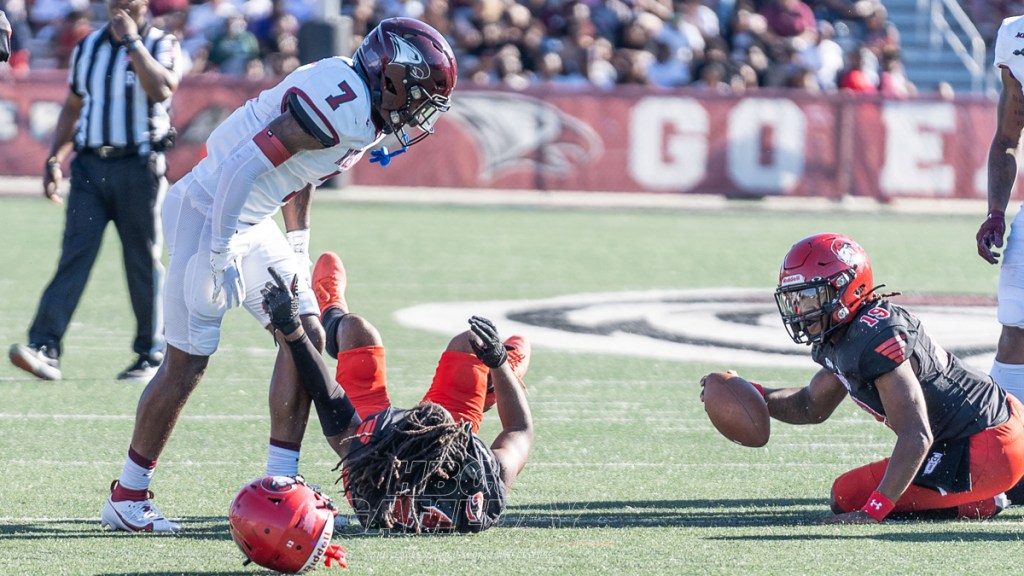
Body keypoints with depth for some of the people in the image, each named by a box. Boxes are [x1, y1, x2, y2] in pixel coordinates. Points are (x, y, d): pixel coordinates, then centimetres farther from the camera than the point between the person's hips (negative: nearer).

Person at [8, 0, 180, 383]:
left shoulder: (161, 45, -1)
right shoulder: (88, 47, 13)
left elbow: (161, 90, -21)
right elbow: (73, 107, 21)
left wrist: (132, 41, -17)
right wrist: (54, 159, 13)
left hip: (138, 167, -3)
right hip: (89, 165, 3)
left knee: (143, 262, 4)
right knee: (74, 254, -8)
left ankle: (150, 355, 15)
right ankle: (45, 347, -17)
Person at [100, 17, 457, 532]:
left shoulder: (361, 106, 7)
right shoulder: (340, 102, -24)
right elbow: (245, 166, -28)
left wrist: (298, 250, 25)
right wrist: (221, 257, -24)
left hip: (250, 221, 10)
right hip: (206, 214, -10)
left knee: (305, 335, 3)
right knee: (187, 361, -3)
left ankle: (280, 482, 7)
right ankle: (126, 497, 9)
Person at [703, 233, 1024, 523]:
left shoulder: (877, 338, -24)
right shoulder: (839, 341, 7)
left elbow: (916, 437, -30)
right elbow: (812, 407, 24)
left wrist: (873, 512, -32)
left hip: (985, 451, -10)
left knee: (847, 497, -9)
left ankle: (975, 506, -6)